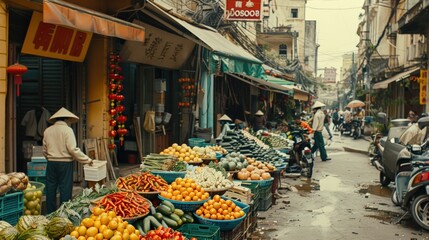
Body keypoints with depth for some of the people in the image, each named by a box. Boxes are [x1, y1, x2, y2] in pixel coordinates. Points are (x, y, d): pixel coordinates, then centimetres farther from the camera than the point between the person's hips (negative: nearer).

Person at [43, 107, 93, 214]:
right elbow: (72, 149, -16)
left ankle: (50, 213, 18)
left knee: (51, 189, 11)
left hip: (51, 164, 5)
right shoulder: (67, 130, -9)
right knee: (65, 189, 2)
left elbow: (44, 150, 12)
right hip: (65, 164, -5)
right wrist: (87, 160, -10)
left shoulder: (47, 131, 7)